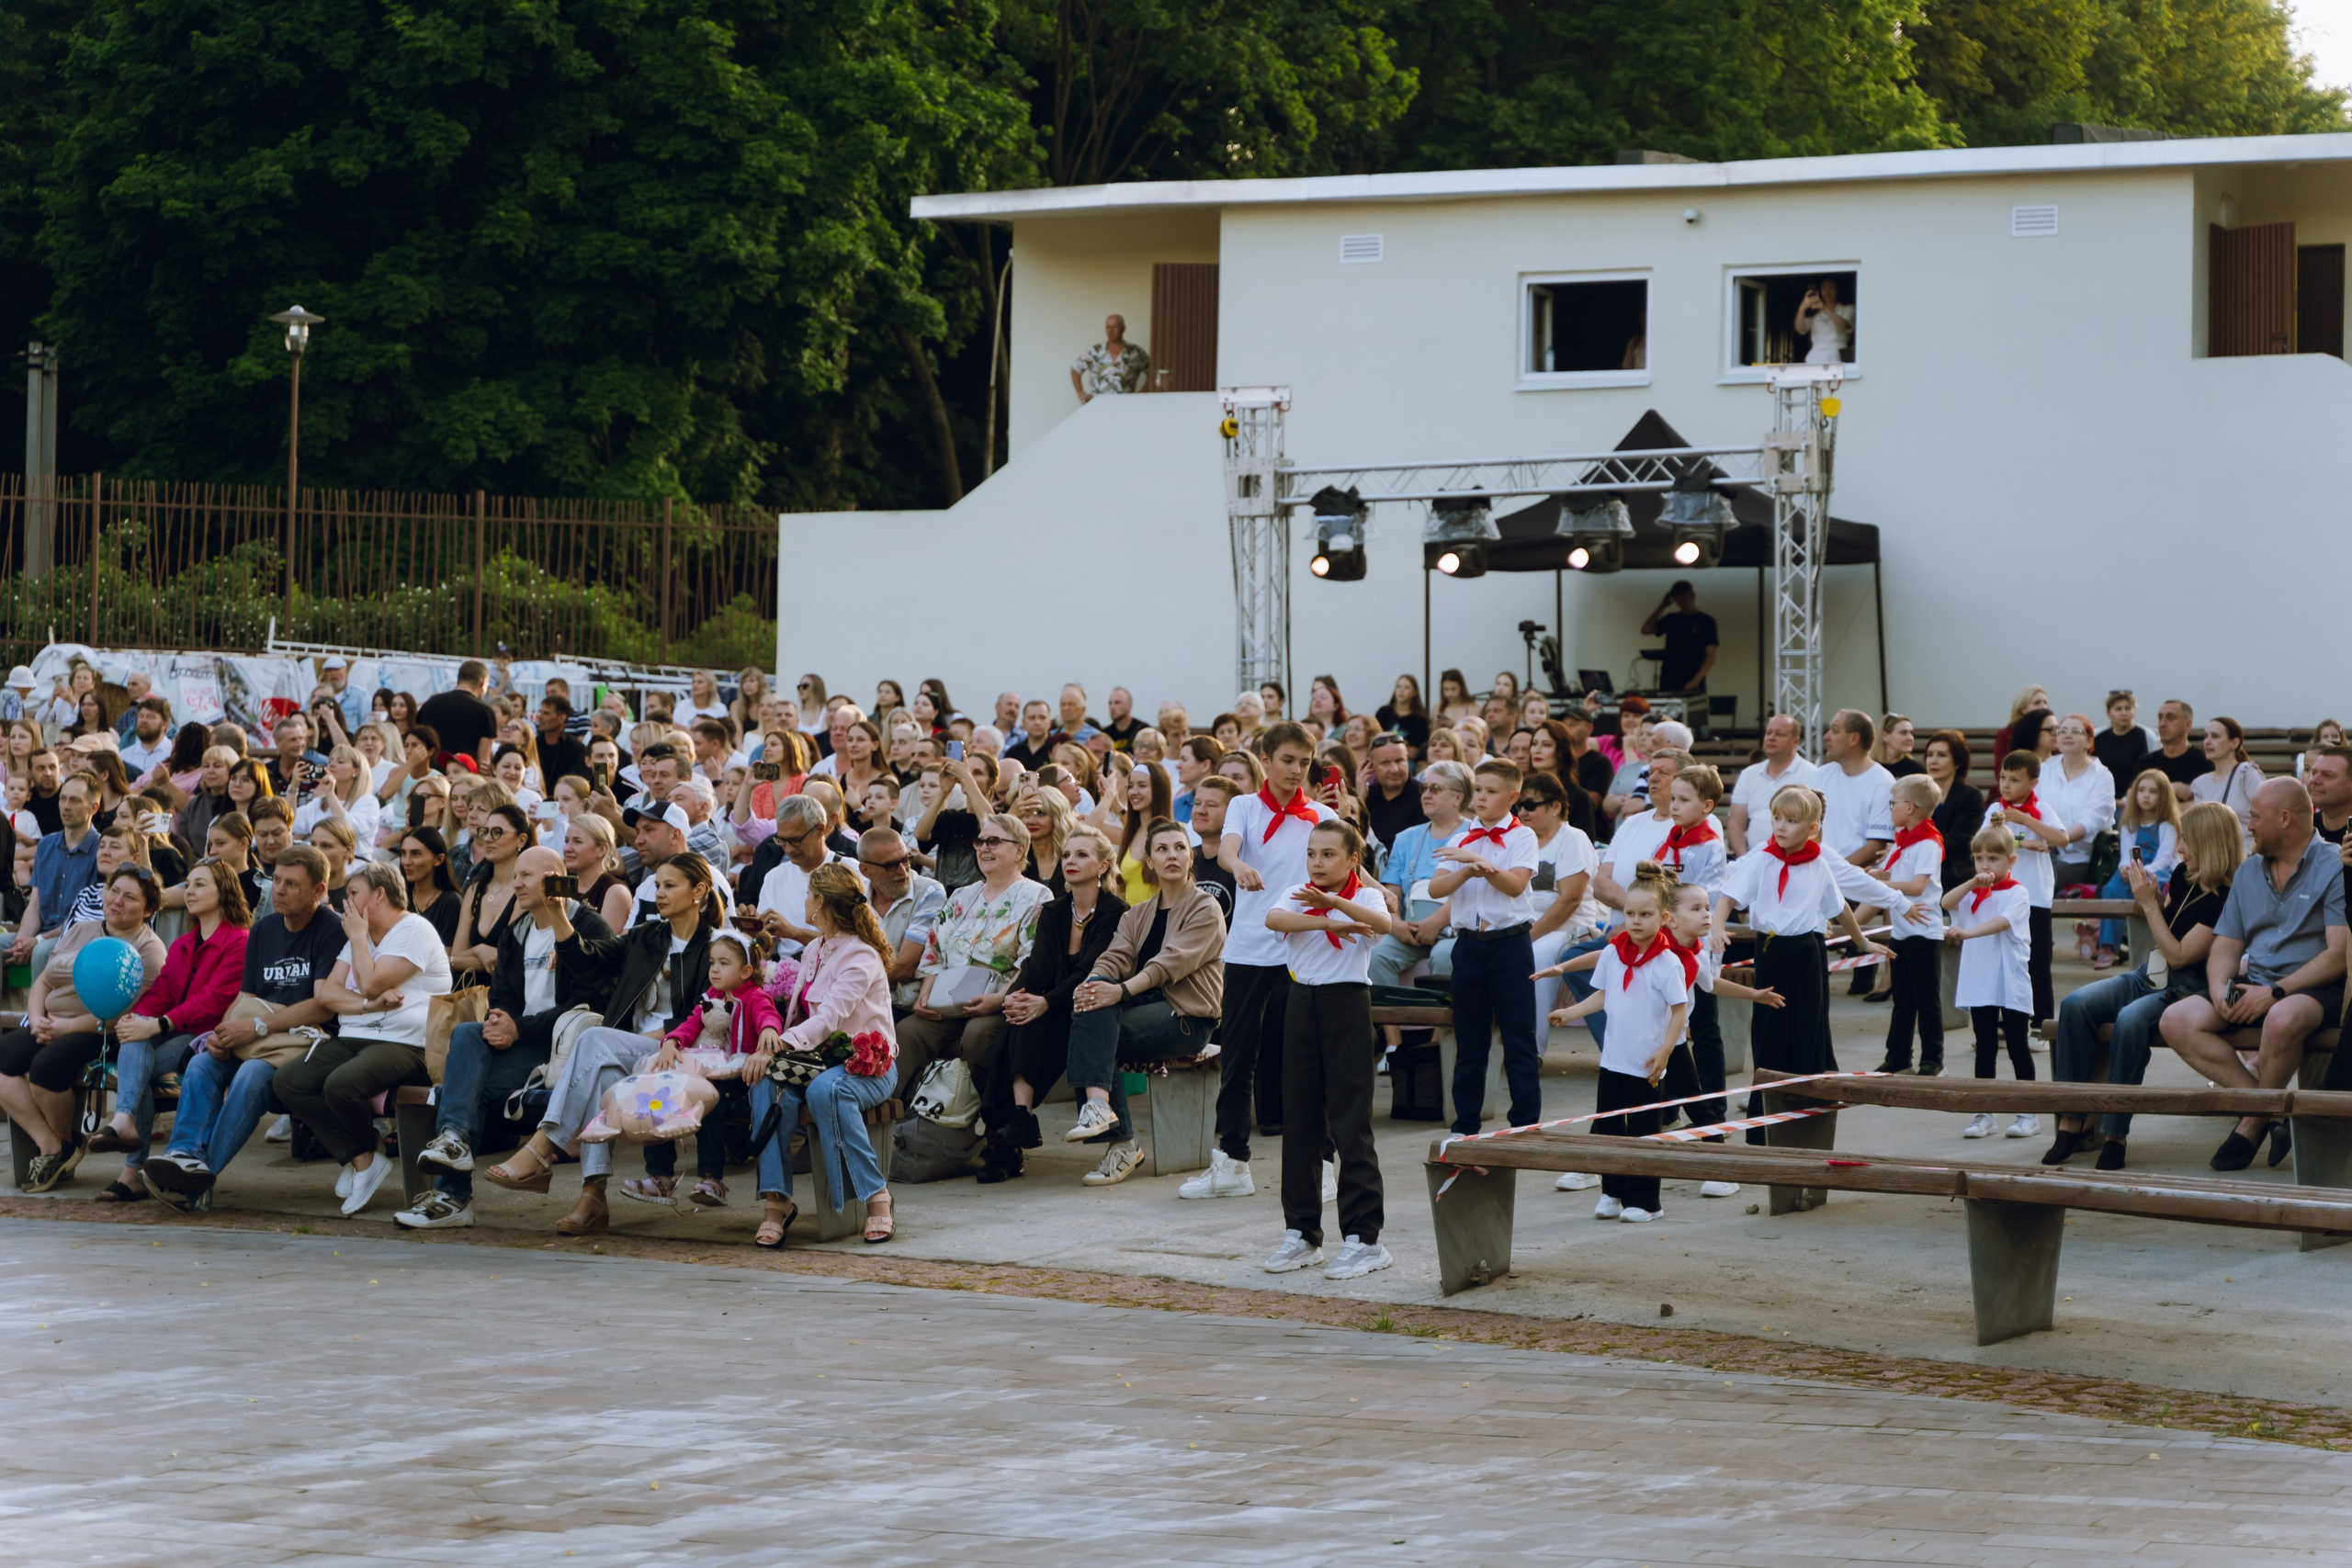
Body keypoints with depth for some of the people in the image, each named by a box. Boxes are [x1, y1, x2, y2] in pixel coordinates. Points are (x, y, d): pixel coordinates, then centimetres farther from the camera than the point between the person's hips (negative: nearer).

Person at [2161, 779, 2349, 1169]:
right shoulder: (2248, 873, 18)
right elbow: (2226, 946, 16)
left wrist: (2276, 992, -20)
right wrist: (2219, 987, -8)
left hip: (2313, 989, -7)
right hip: (2255, 983, 7)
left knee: (2282, 1020, -41)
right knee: (2177, 1021, -18)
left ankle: (2253, 1123, -14)